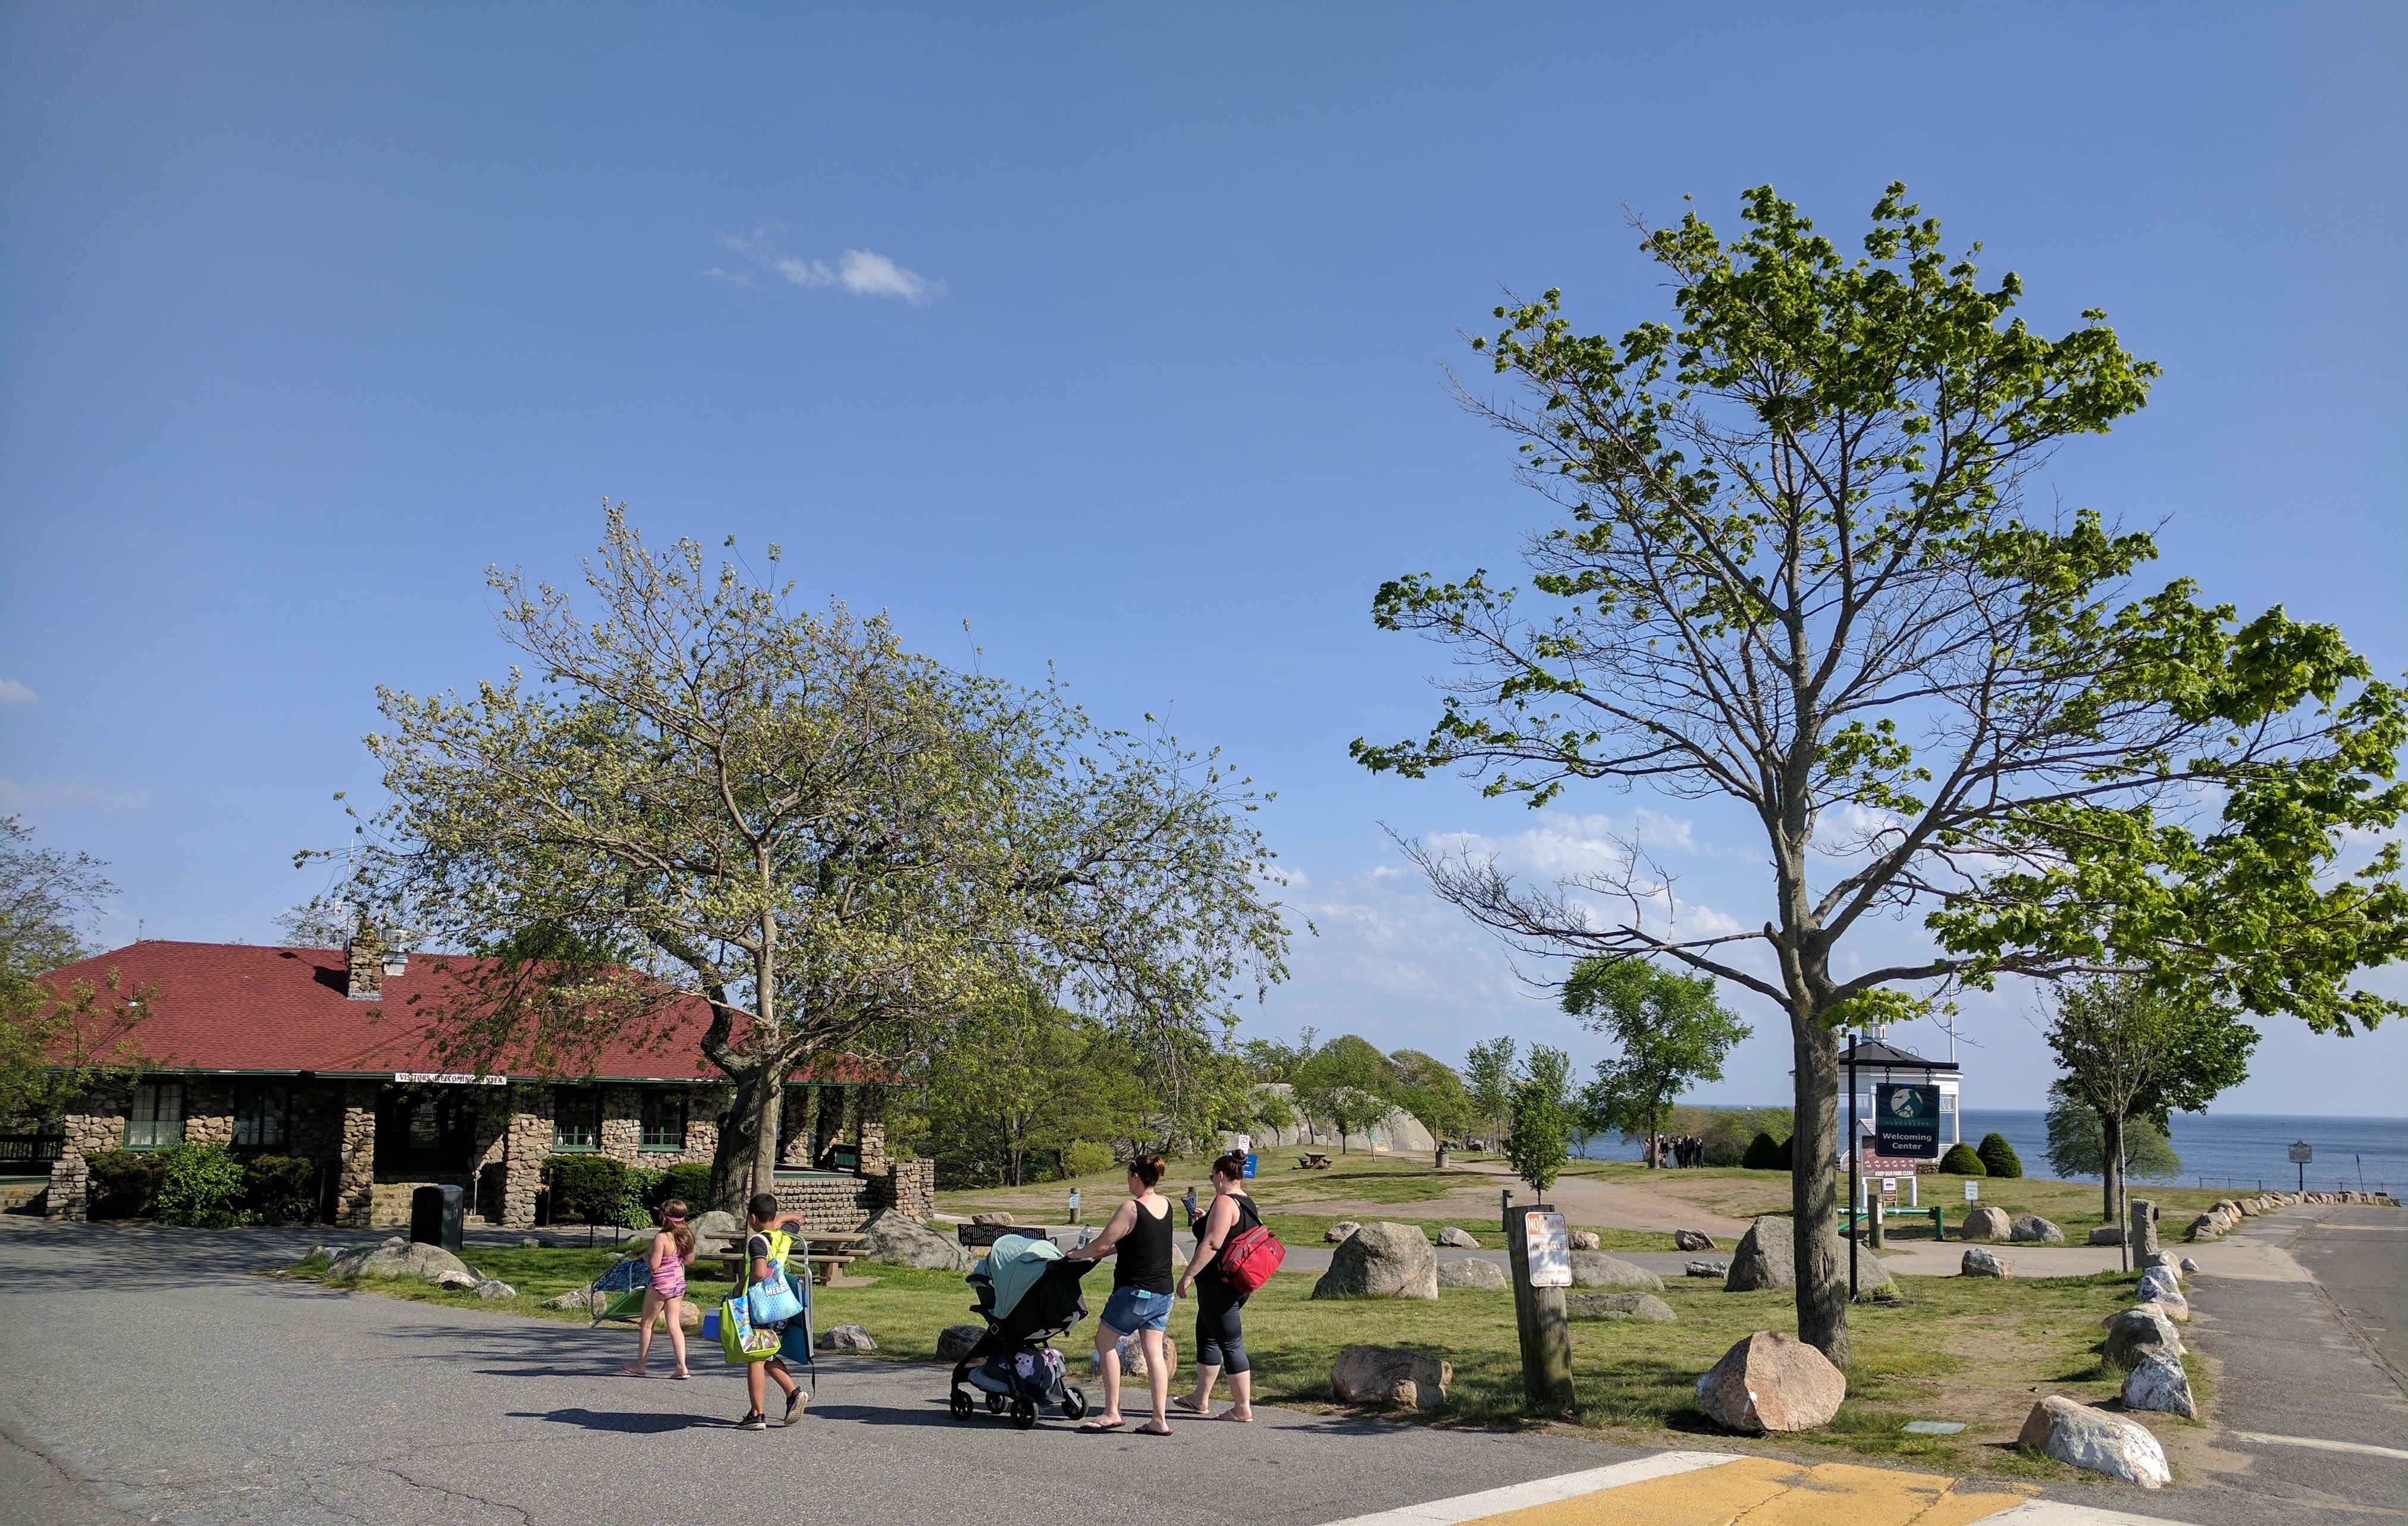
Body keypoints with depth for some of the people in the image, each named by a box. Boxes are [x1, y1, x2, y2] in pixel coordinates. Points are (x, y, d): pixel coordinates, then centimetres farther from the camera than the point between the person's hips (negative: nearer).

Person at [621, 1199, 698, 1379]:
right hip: (679, 1284, 6)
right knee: (674, 1325, 8)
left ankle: (641, 1365, 23)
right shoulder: (686, 1236, 0)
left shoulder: (661, 1238, -20)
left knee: (647, 1324, 12)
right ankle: (682, 1367, -2)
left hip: (660, 1285, -6)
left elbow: (654, 1264, -20)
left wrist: (646, 1255, -2)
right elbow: (689, 1260, 9)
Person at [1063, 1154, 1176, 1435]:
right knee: (1154, 1351, 7)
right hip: (1163, 1293, 7)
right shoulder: (1165, 1205, 7)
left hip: (1134, 1290, -7)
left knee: (1105, 1342, 9)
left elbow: (1101, 1245, -13)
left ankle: (1112, 1414, 7)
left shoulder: (1131, 1208, -16)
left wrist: (1076, 1254, 6)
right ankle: (1160, 1420, 2)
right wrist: (1104, 1252, 19)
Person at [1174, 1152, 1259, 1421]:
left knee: (1231, 1345, -5)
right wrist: (1205, 1222, 21)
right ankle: (1201, 1400, 29)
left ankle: (1243, 1408, 0)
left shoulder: (1224, 1202, -18)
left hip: (1218, 1284, -10)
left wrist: (1188, 1275, -21)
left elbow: (1212, 1244, -25)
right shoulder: (1247, 1202, 12)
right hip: (1238, 1284, 10)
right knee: (1206, 1337, 20)